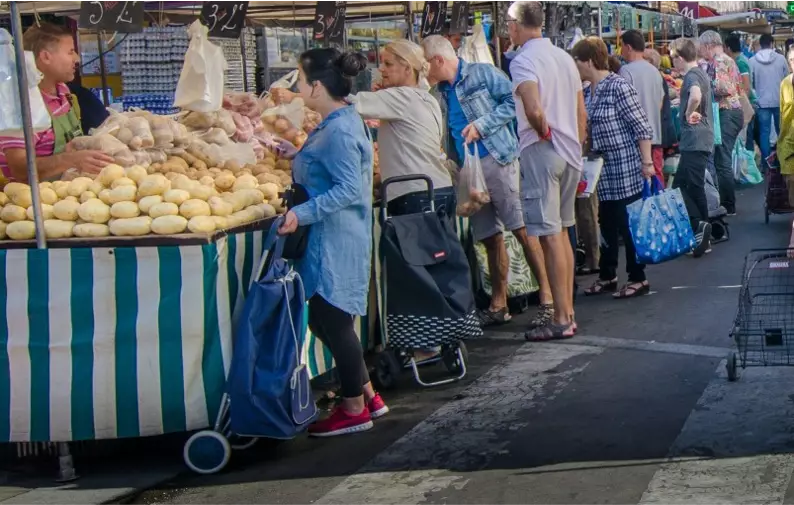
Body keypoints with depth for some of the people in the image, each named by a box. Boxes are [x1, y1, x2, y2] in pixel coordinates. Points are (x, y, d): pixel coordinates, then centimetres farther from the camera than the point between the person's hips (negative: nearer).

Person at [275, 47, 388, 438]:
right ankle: (367, 396, 25)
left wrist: (303, 213, -27)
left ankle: (355, 409, 13)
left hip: (335, 242, -10)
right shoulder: (341, 122, 12)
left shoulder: (338, 131, -19)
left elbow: (349, 188, -25)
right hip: (329, 240, 10)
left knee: (333, 321, 0)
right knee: (325, 320, 16)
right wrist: (298, 157, 18)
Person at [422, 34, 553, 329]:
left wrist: (482, 124, -13)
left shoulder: (482, 74, -1)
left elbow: (513, 101, -8)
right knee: (491, 238, 11)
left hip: (497, 160, -7)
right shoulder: (440, 94, 18)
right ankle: (498, 306, 18)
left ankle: (547, 299, -8)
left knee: (522, 229, -10)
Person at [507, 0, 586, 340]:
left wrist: (543, 132, -10)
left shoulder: (523, 60, -13)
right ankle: (568, 312, 20)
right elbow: (581, 113, 15)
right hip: (570, 152, 8)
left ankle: (561, 320, -3)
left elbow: (534, 110, -28)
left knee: (550, 236, -5)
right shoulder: (564, 57, 12)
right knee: (562, 233, 15)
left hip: (540, 151, -8)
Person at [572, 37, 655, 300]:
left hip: (626, 168, -7)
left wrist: (647, 163, -17)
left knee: (629, 224, -1)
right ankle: (607, 275, 25)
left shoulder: (618, 86, -14)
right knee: (607, 224, 14)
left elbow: (642, 127, -15)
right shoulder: (586, 92, 8)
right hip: (604, 170, 7)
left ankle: (638, 279, 9)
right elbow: (583, 130, 17)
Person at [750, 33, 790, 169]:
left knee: (764, 132, 4)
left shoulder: (752, 61, -4)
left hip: (762, 102, 0)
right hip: (779, 101, 0)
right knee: (782, 131, 11)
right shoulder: (781, 58, -4)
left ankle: (765, 162, 3)